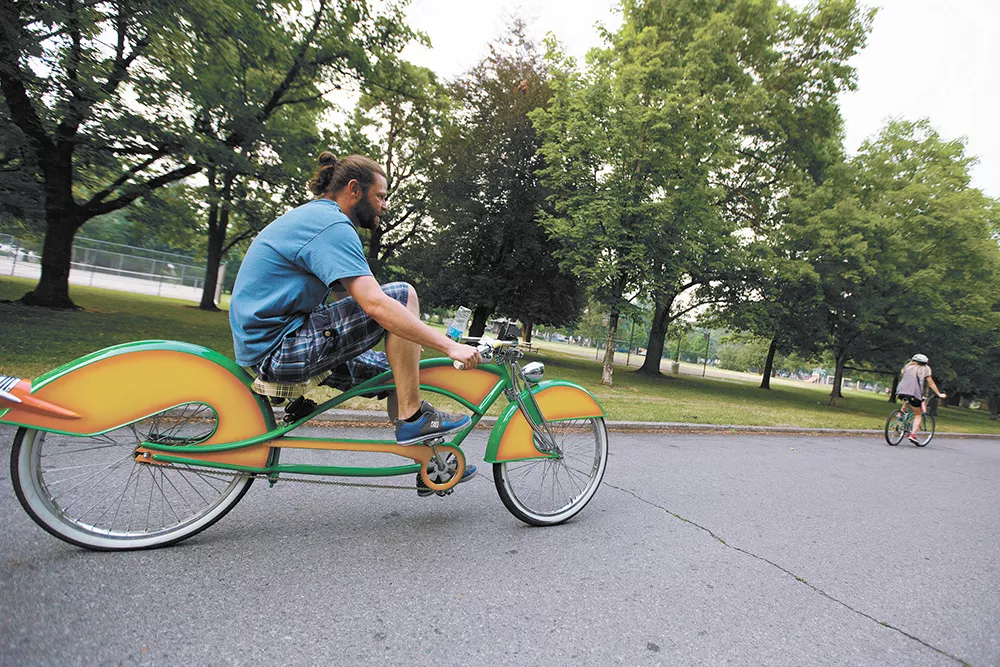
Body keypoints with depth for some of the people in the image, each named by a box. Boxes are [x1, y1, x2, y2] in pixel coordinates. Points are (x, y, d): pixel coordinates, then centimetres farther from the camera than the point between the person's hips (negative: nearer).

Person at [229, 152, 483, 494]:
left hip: (268, 344, 10)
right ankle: (413, 418, -9)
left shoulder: (310, 216, 19)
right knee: (402, 294, -16)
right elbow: (376, 304, -28)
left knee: (397, 371, 16)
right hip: (279, 351, -10)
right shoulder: (331, 225, -15)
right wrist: (449, 345, -23)